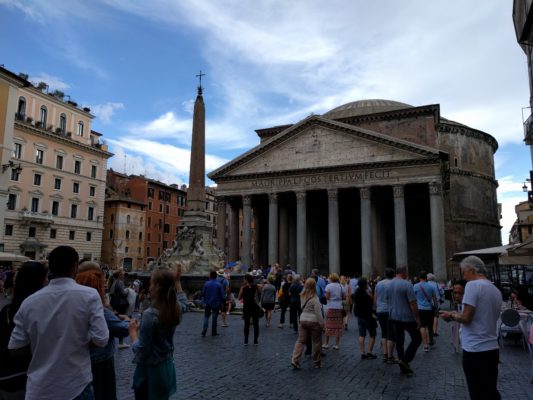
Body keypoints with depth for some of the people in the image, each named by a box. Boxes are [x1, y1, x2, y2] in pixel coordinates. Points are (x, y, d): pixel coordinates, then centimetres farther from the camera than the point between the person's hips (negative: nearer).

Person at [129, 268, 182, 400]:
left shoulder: (150, 314, -24)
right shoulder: (175, 310, -5)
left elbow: (141, 350, -21)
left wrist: (133, 330, -5)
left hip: (150, 370, -6)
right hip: (167, 367, 7)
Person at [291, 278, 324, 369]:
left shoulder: (302, 296, 5)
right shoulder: (315, 298, -16)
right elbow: (318, 312, -14)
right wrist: (322, 323, -8)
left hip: (303, 320, 6)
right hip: (314, 321, -5)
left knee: (300, 341, 7)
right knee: (316, 342, 9)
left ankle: (295, 360, -2)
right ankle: (316, 363, 20)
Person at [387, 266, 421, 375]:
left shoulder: (389, 284, 5)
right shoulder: (407, 284, -16)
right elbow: (413, 304, -18)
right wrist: (417, 319, -11)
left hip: (393, 317, 6)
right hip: (407, 317, -6)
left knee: (399, 341, 12)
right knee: (417, 338, 10)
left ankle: (403, 367, 17)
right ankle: (405, 360, 0)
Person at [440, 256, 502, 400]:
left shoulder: (473, 285, -15)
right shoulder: (496, 290, 11)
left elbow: (466, 318, -20)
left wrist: (453, 315, -1)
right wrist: (458, 315, 16)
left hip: (475, 351, -8)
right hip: (492, 349, 8)